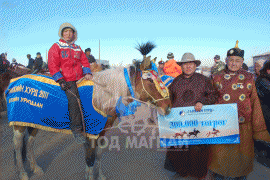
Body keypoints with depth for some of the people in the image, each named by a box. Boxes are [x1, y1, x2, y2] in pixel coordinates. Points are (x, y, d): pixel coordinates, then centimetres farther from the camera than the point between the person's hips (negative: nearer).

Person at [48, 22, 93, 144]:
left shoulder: (77, 48, 23)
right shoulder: (56, 47, 8)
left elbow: (84, 61, 19)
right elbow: (52, 65, -1)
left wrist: (87, 73, -1)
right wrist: (60, 80, -13)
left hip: (80, 78, 6)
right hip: (66, 80, -5)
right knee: (74, 99, -25)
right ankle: (76, 130, -17)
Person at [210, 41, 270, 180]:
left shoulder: (249, 78, 4)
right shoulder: (217, 78, 1)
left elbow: (255, 102, 5)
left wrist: (259, 127, 3)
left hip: (243, 124, 2)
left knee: (242, 149, 14)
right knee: (221, 149, 8)